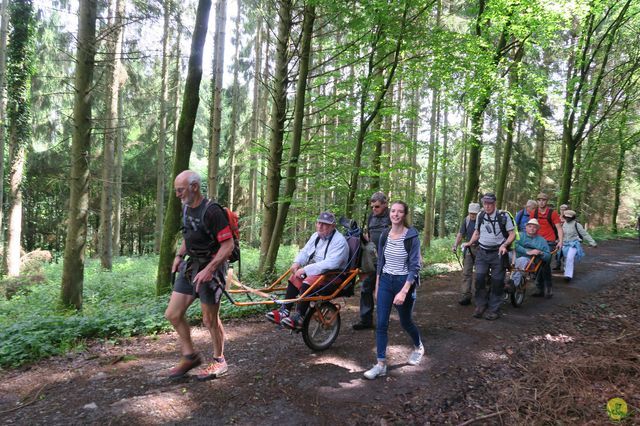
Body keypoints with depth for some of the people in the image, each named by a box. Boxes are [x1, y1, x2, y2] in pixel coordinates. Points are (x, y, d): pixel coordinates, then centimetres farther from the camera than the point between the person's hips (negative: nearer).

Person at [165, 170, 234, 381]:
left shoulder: (211, 211, -21)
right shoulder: (186, 208, 6)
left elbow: (228, 245, -22)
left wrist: (208, 270, -27)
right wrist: (179, 255, 9)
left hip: (211, 268, -8)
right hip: (191, 266, 8)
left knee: (210, 320, 4)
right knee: (173, 314, 7)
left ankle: (219, 361, 26)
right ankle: (190, 356, 25)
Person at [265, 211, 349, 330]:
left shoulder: (339, 241, -19)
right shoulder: (316, 236, 9)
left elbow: (331, 263, -31)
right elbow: (305, 251, 14)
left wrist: (306, 269, -32)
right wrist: (297, 263, -10)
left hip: (332, 275, -9)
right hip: (314, 270, 9)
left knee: (307, 283, -29)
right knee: (294, 278, -8)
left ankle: (298, 318, -23)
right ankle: (285, 311, -4)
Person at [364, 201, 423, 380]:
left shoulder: (412, 237, -14)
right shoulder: (385, 236, 1)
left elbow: (415, 267, -15)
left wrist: (404, 291, -22)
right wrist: (377, 286, 12)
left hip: (404, 282, -4)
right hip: (385, 281, 4)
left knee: (405, 322, 15)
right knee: (381, 324, -1)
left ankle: (418, 346, 45)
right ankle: (381, 364, 8)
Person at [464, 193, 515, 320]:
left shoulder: (503, 216, -8)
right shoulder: (480, 216, 5)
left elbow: (512, 234, -4)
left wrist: (504, 245, -20)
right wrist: (470, 243, 6)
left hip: (498, 253, -3)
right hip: (482, 252, 3)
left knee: (497, 282, 1)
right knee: (479, 278, -8)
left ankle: (494, 310, 12)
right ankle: (480, 305, 8)